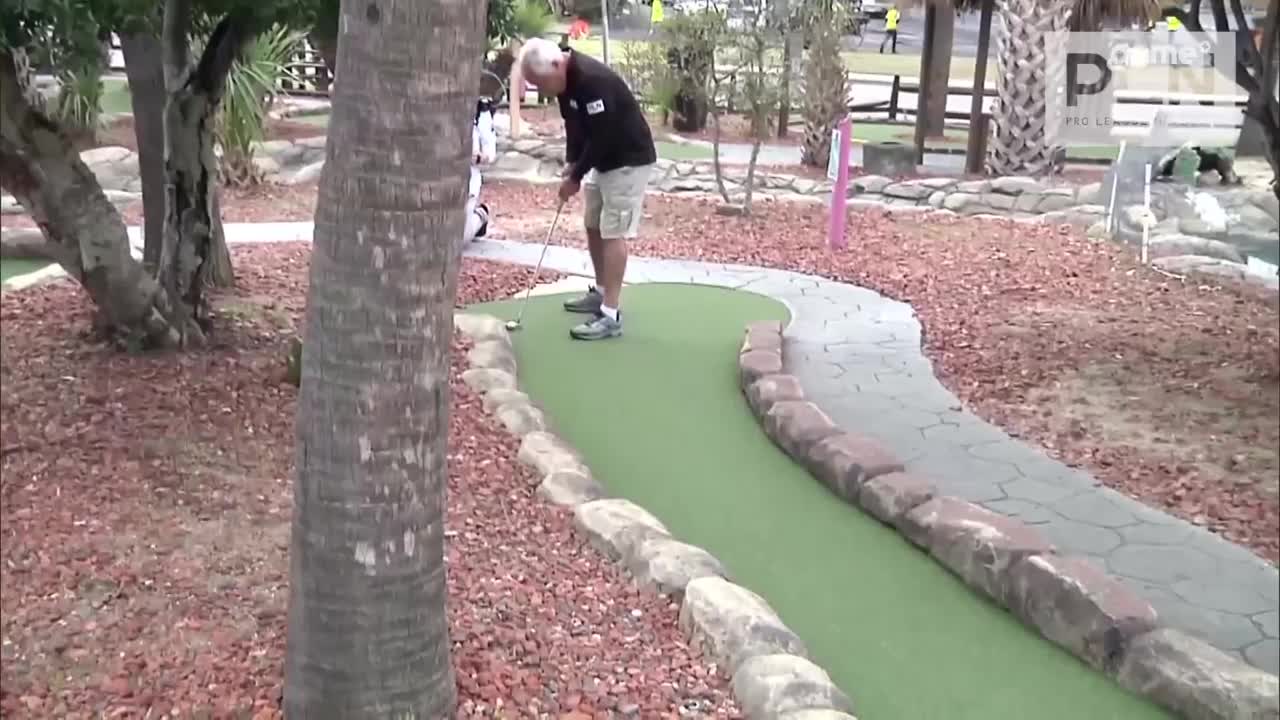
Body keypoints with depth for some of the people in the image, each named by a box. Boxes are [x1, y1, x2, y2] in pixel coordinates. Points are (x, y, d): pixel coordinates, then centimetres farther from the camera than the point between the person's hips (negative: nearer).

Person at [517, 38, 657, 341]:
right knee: (594, 227, 16)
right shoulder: (566, 80, 1)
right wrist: (571, 164, -1)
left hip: (629, 160, -10)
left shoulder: (592, 80, -29)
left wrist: (575, 177, -16)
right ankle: (600, 293, 31)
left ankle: (611, 315, -11)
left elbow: (602, 136, -26)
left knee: (613, 232, -12)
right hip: (603, 160, 10)